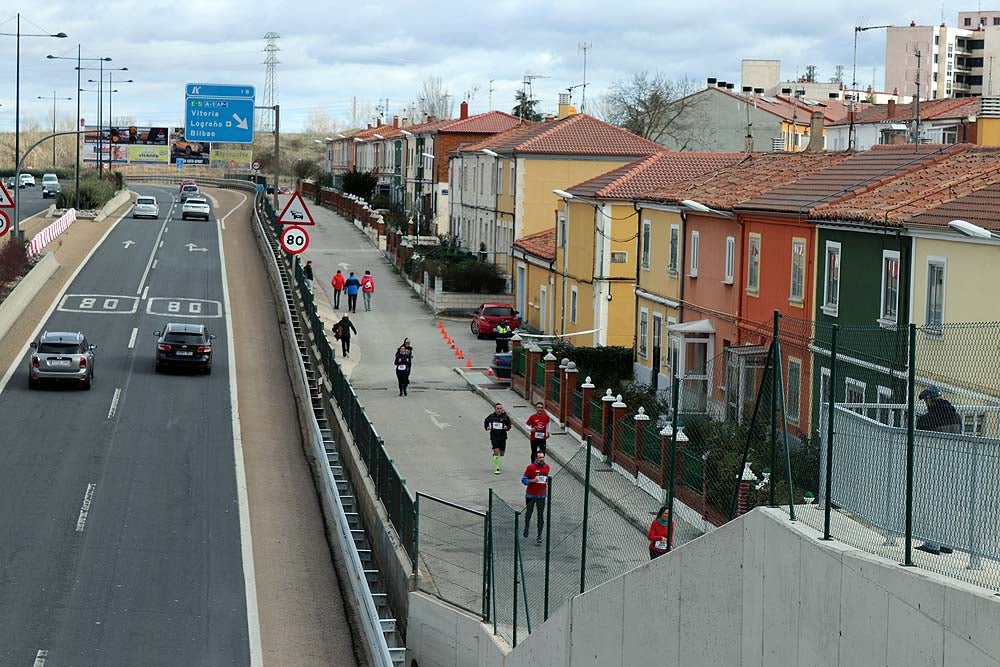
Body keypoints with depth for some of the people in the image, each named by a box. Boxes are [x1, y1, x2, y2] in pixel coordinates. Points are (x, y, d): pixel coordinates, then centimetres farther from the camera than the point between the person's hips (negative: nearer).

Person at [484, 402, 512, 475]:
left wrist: (507, 427, -18)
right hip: (494, 437, -2)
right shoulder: (491, 416, 0)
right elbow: (486, 422, 18)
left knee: (501, 453, 10)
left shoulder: (505, 417, -1)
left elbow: (509, 425, 4)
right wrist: (487, 427, 0)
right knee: (496, 451, -14)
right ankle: (496, 469, -9)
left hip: (502, 437, 2)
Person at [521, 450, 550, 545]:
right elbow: (524, 480, -8)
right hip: (530, 495, -2)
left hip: (541, 495, 2)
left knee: (541, 516, -2)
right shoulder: (531, 467, -10)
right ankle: (526, 527, 43)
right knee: (529, 512, 15)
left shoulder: (546, 467, 3)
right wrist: (533, 480, -22)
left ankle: (539, 536, 1)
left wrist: (547, 481, 3)